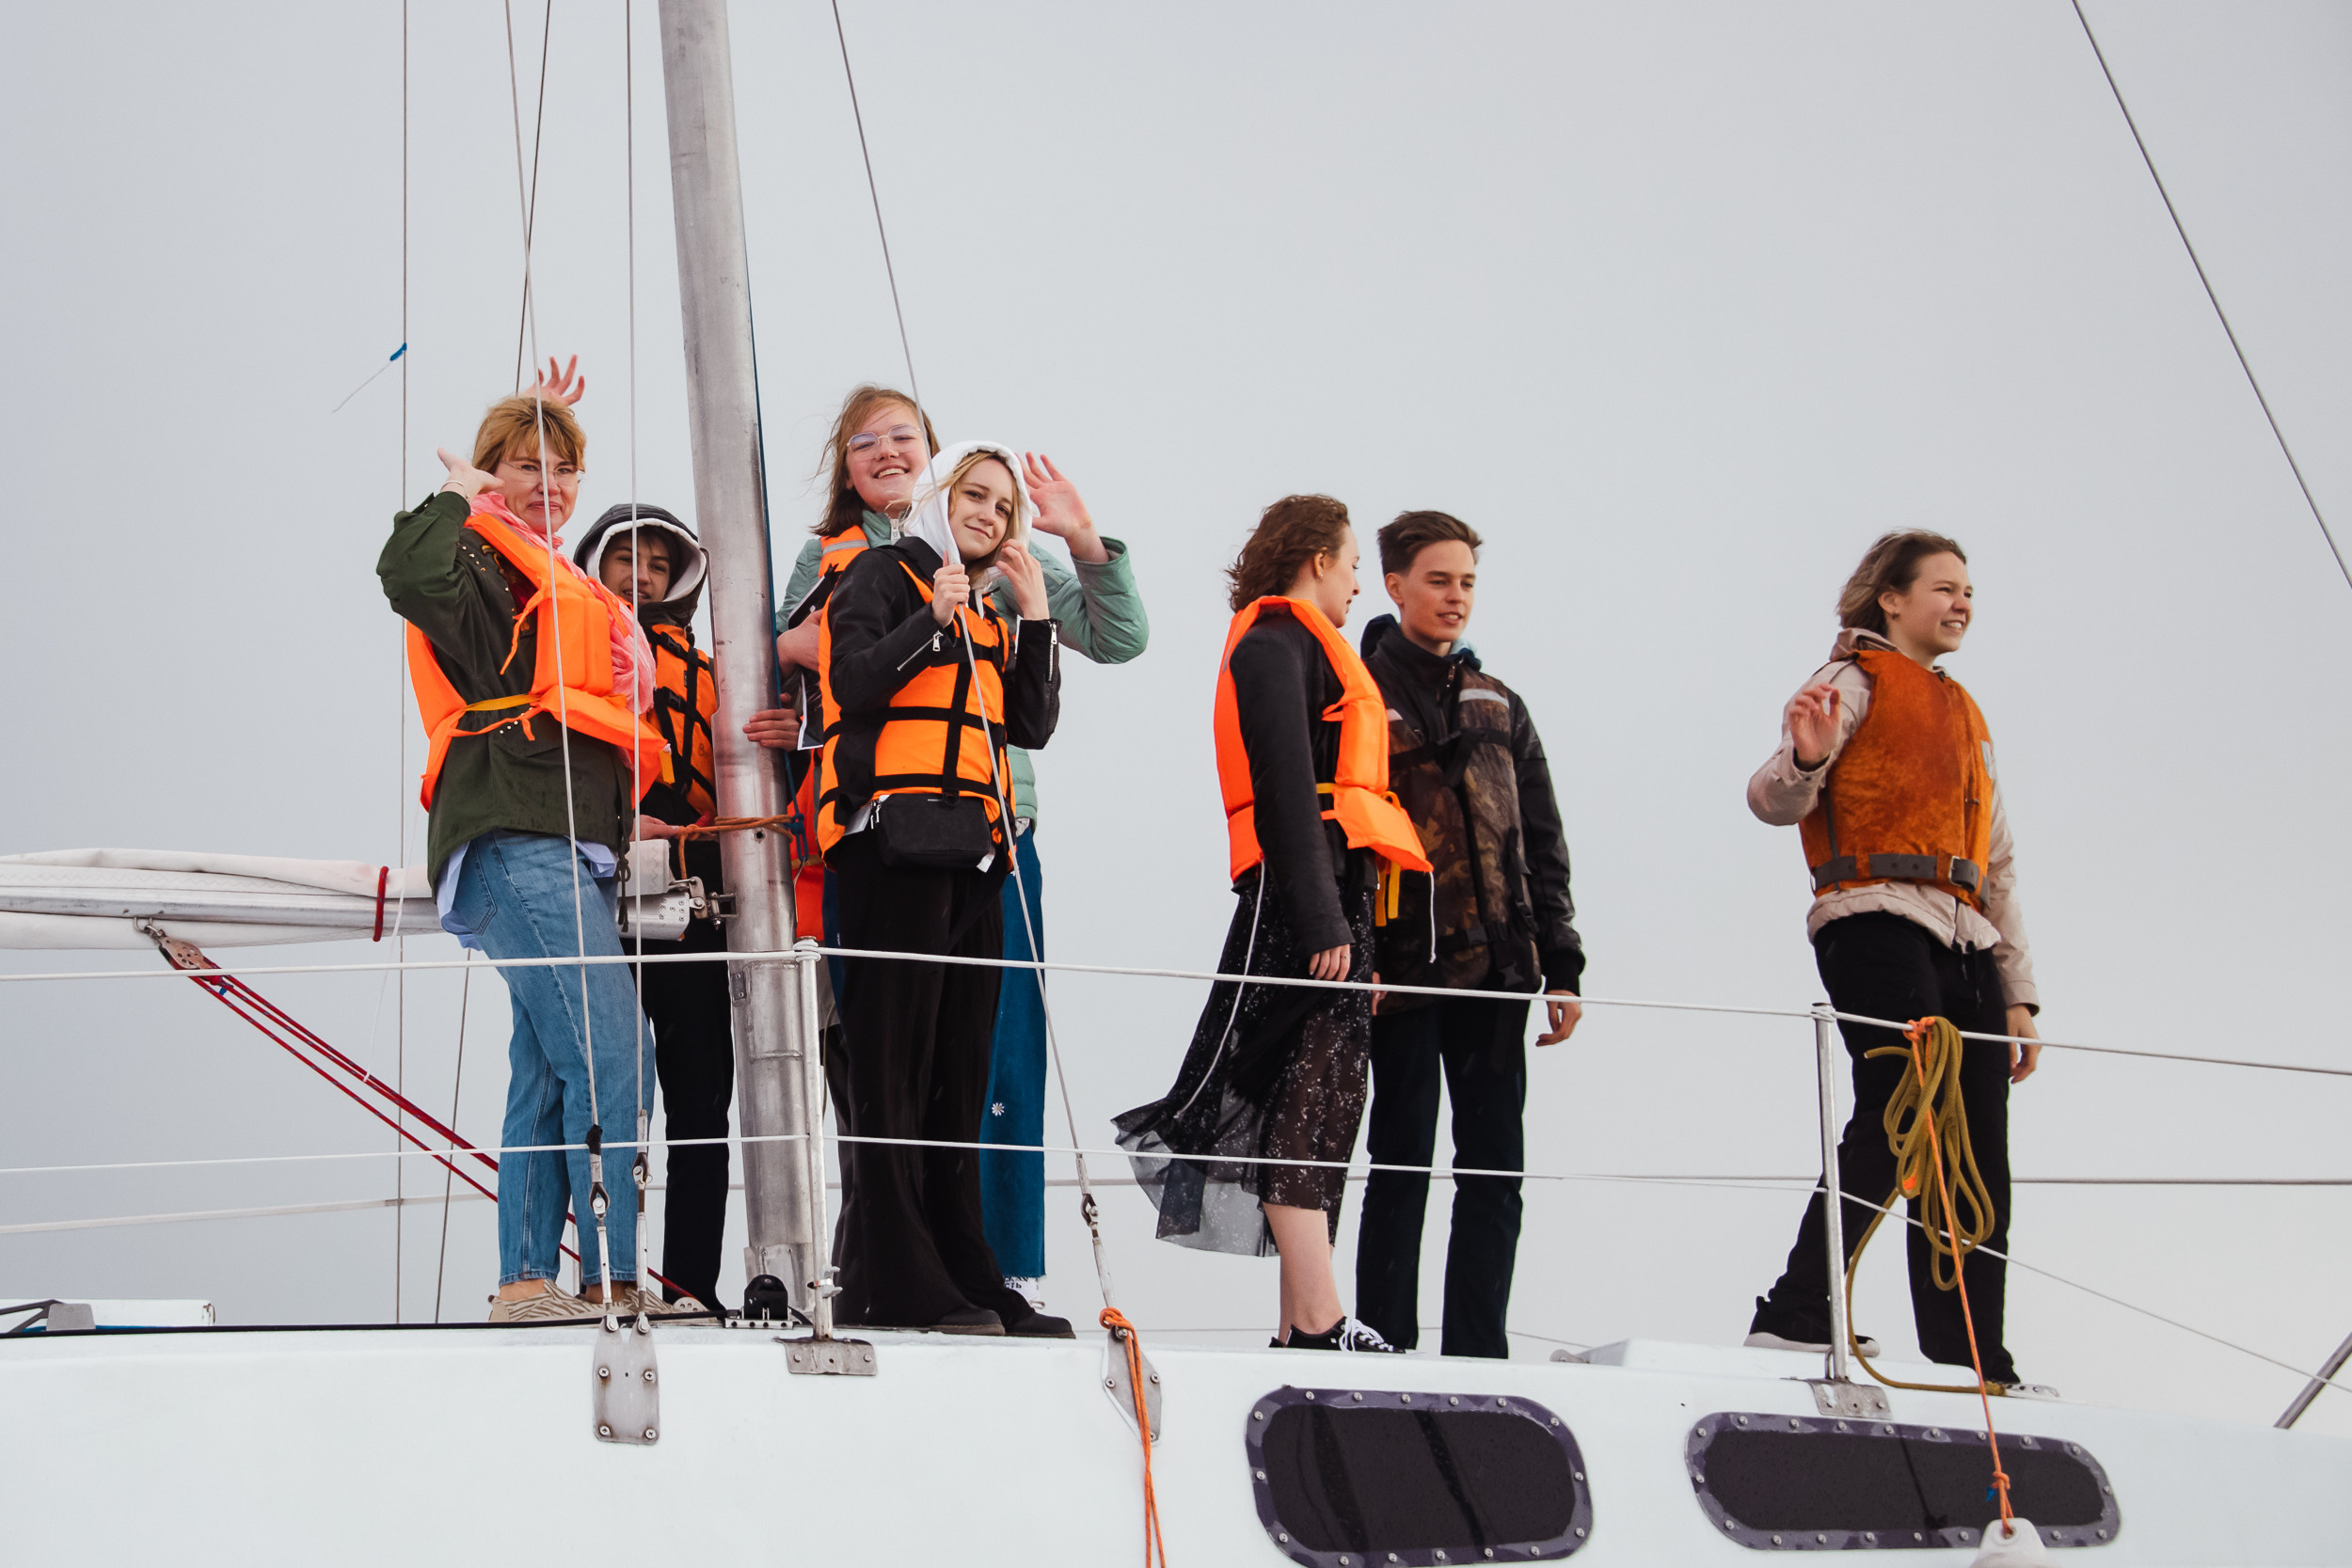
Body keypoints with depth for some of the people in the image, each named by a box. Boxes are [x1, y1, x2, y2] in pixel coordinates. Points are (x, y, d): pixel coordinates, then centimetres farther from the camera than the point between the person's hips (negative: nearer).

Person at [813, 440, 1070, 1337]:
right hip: (893, 848, -8)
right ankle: (892, 1284, -11)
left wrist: (1033, 612, 11)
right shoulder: (883, 575, 5)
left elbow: (1033, 726, 15)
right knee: (889, 1069, -9)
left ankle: (963, 1276, 10)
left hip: (970, 858, 8)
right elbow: (852, 684, -10)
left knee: (957, 1077, 8)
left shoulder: (988, 616, 26)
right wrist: (934, 619, -14)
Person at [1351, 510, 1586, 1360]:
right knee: (1402, 1162, -2)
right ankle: (1385, 1350, 3)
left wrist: (1562, 966, 11)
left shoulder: (1498, 707, 18)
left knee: (1495, 1166, 3)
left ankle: (1479, 1355, 8)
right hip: (1405, 963, -5)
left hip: (1496, 967, 5)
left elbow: (1543, 845, 18)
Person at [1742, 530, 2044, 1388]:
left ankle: (1972, 1363, 1)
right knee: (1897, 1118, -23)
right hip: (1880, 922, -7)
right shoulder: (1857, 682, 7)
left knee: (1978, 1163, 0)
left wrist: (2018, 991, 23)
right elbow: (1773, 800, -7)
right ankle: (1797, 1314, -26)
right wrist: (1804, 761, -30)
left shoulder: (1965, 714, 30)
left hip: (1964, 941, 7)